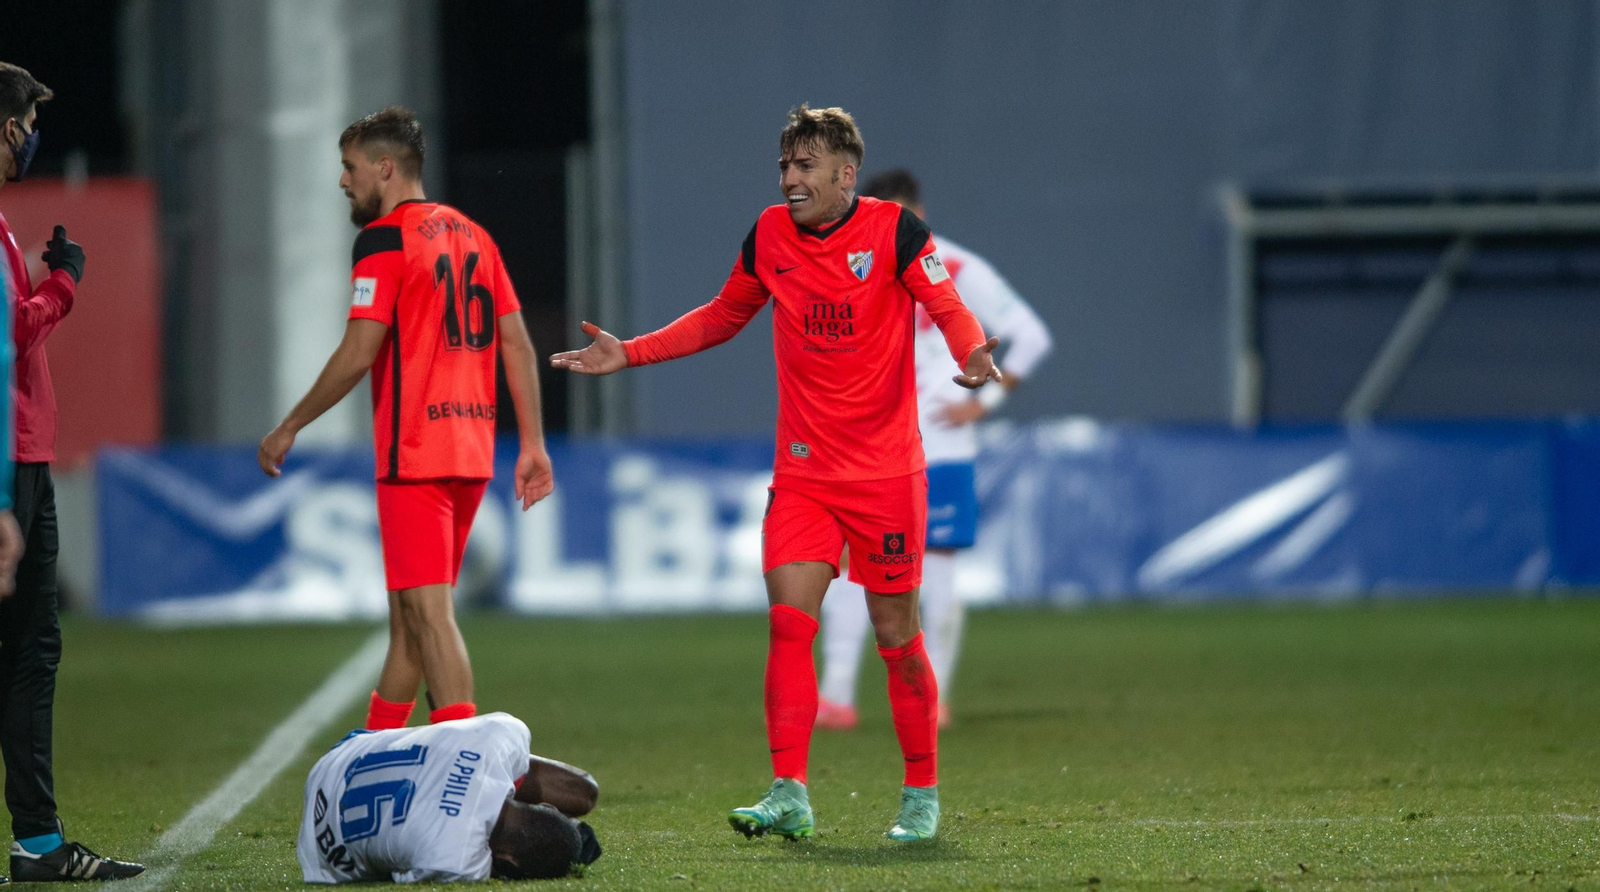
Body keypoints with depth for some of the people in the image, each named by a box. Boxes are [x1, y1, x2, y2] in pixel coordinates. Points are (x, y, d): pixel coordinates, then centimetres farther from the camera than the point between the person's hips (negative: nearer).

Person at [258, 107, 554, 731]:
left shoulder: (385, 239, -8)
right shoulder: (472, 235, 15)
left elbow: (358, 353, -13)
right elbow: (516, 343, 12)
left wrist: (289, 428, -4)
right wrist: (532, 444, 14)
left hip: (414, 453, -8)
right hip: (472, 453, 8)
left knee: (428, 614, -8)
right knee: (410, 612, 16)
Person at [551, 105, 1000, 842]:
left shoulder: (894, 230, -9)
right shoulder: (770, 236, 3)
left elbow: (949, 310, -11)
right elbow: (723, 317, 19)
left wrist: (973, 352, -34)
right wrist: (630, 353, 13)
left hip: (885, 472, -3)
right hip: (802, 470, 3)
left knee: (895, 635, 1)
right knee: (788, 621, -10)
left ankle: (922, 794, 16)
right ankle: (789, 795, -10)